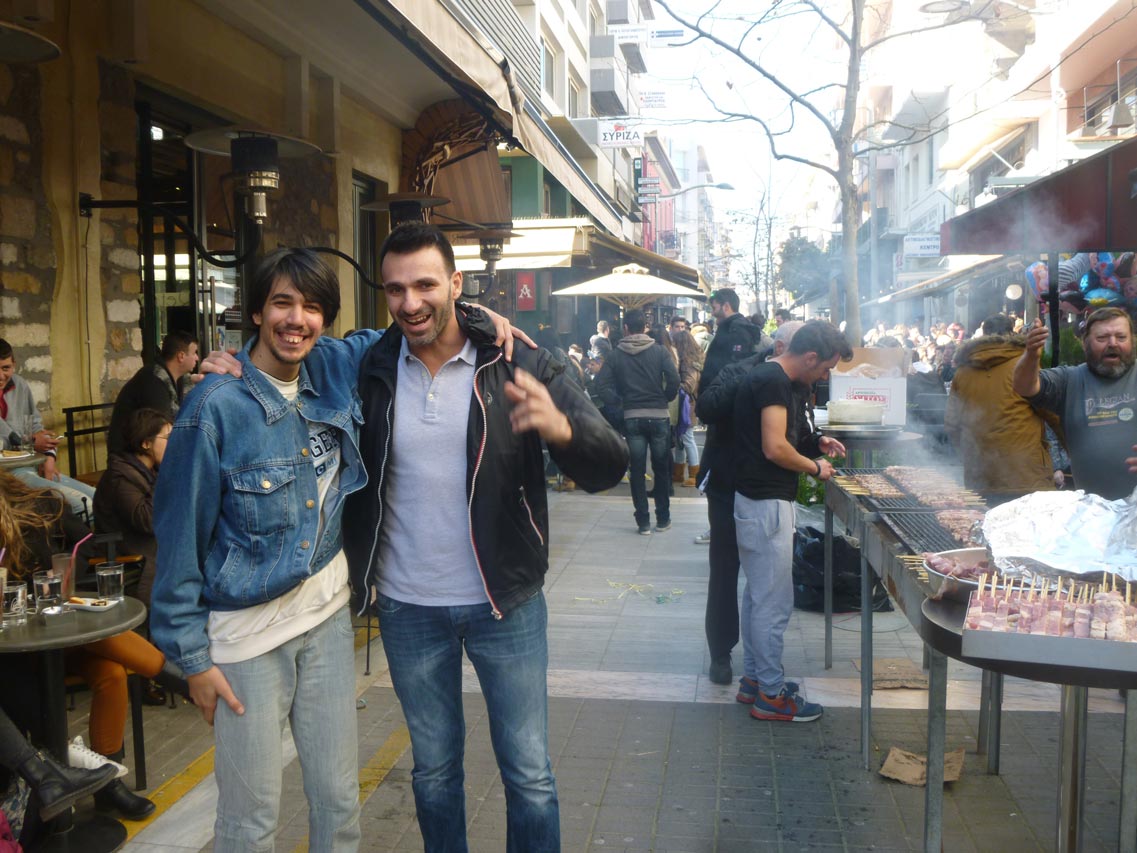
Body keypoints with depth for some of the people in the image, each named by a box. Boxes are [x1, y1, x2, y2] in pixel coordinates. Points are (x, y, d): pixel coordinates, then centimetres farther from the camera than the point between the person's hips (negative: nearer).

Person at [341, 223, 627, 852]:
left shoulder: (518, 366, -10)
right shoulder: (369, 370, -3)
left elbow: (609, 465, -15)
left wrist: (562, 427, -38)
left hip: (504, 601, -2)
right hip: (408, 610, 2)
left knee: (529, 775, 9)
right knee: (434, 770, 19)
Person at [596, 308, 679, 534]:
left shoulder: (616, 354, 1)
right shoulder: (659, 351, -3)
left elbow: (602, 384, -7)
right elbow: (674, 379, -14)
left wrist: (617, 401, 5)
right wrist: (666, 399, 2)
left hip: (632, 418, 0)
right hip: (659, 416, 0)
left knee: (637, 471, 7)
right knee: (661, 469, 12)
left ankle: (643, 522, 8)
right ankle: (663, 519, 18)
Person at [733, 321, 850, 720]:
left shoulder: (769, 377, 14)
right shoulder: (774, 382, -18)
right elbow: (774, 449, -24)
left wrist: (816, 443, 12)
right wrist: (815, 467, -8)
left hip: (757, 502, 11)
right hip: (766, 504, -11)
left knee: (758, 594, 18)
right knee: (774, 601, -2)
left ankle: (754, 678, 29)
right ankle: (771, 694, 8)